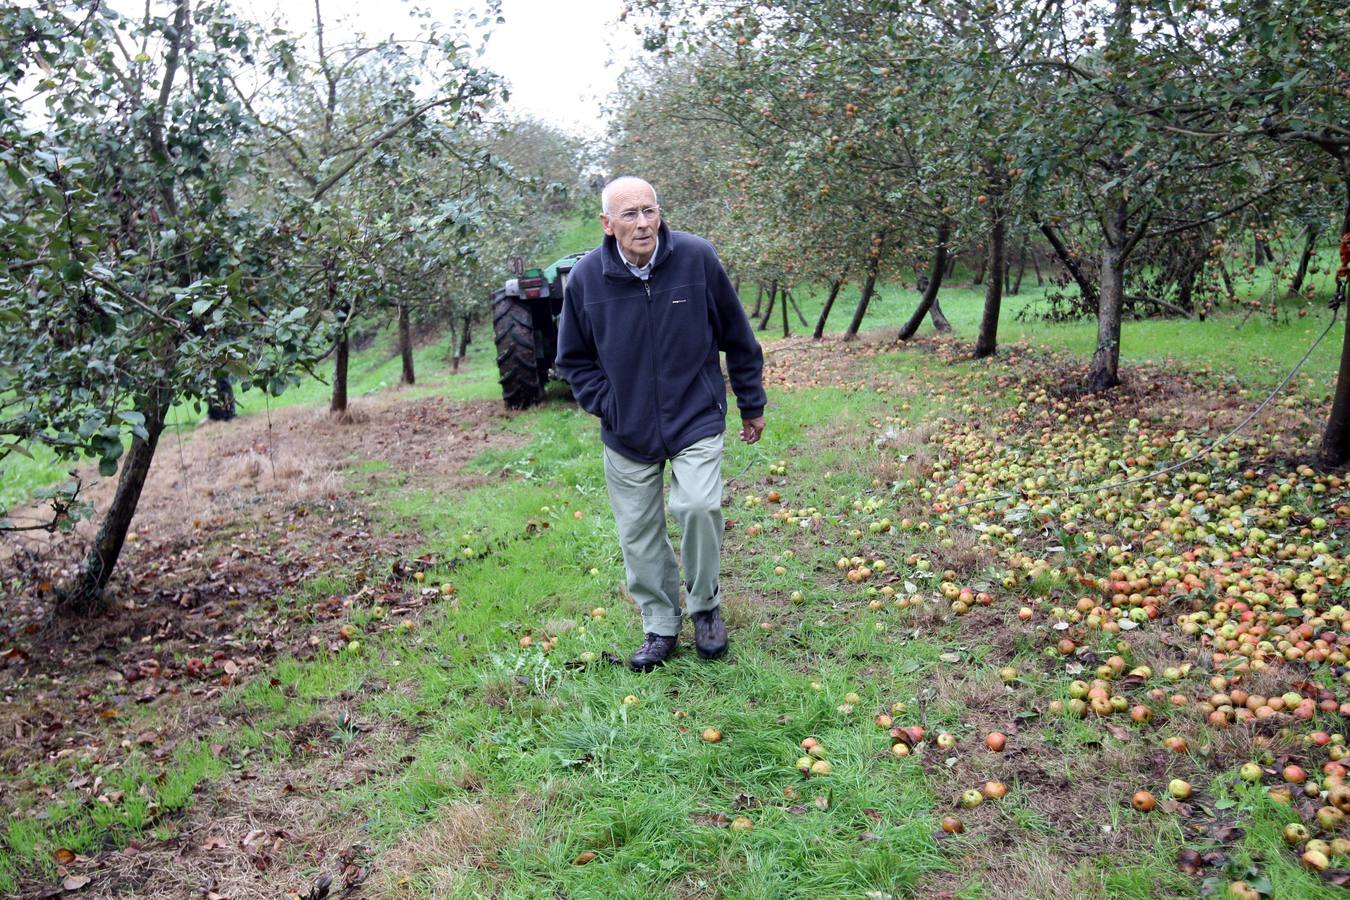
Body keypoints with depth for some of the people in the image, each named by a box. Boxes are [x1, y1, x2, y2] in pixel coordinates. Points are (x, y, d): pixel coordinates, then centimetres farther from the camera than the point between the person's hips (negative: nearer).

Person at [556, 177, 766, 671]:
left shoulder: (697, 257, -11)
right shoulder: (585, 278, -8)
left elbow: (737, 338, 1)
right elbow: (574, 358, 7)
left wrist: (752, 404, 7)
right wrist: (607, 407, -4)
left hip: (697, 420, -2)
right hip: (627, 433, 2)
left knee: (698, 506, -20)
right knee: (639, 533, 8)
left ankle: (705, 606, 8)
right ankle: (660, 625, 28)